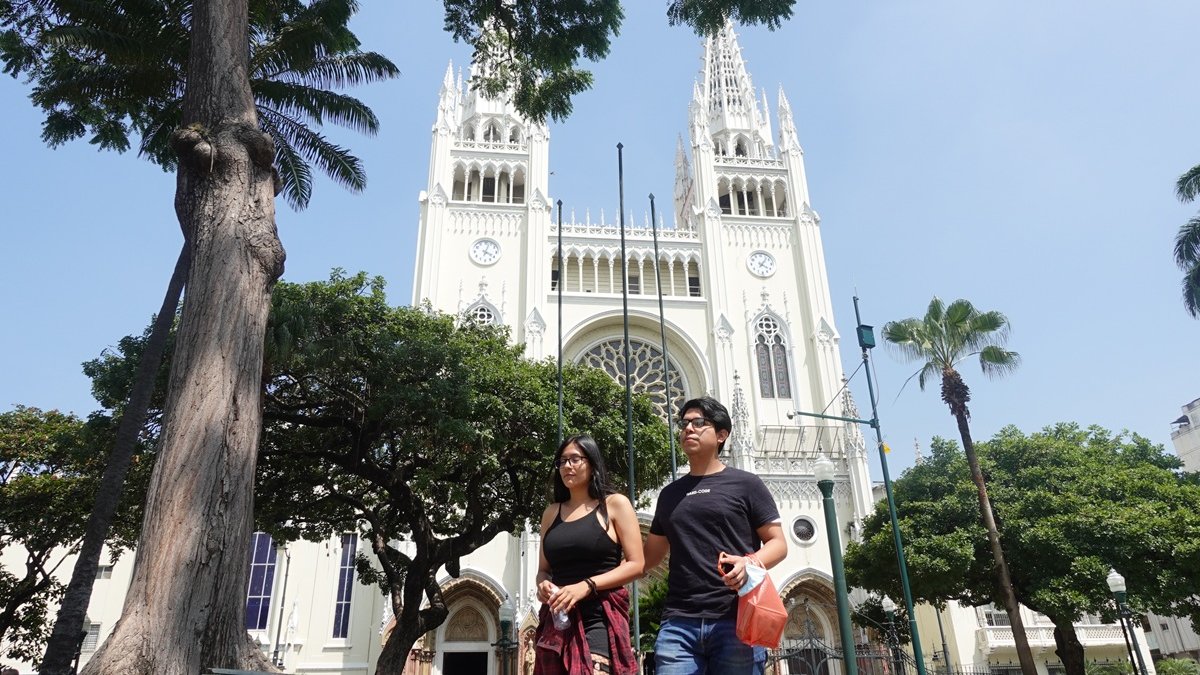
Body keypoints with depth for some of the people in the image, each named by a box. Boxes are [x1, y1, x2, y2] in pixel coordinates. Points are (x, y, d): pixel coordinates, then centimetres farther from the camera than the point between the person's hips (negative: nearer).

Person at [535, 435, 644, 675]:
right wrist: (543, 584, -2)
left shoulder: (615, 504, 2)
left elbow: (635, 565, -4)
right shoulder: (551, 513, 16)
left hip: (600, 618, -5)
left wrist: (586, 586, -15)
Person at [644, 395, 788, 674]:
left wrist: (750, 563, -16)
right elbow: (649, 557, 25)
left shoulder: (745, 484, 7)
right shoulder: (669, 494, 20)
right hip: (678, 622, 3)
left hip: (736, 620, -3)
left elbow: (778, 543, 4)